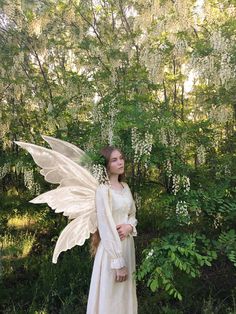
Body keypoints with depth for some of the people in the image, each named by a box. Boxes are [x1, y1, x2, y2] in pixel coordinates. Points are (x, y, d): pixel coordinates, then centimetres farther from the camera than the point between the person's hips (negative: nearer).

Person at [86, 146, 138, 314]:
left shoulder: (125, 186, 5)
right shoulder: (103, 190, -18)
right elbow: (106, 228, -20)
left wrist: (130, 226, -11)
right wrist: (118, 263, -18)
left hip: (128, 243, 7)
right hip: (112, 247, -7)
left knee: (126, 294, 21)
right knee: (111, 296, 10)